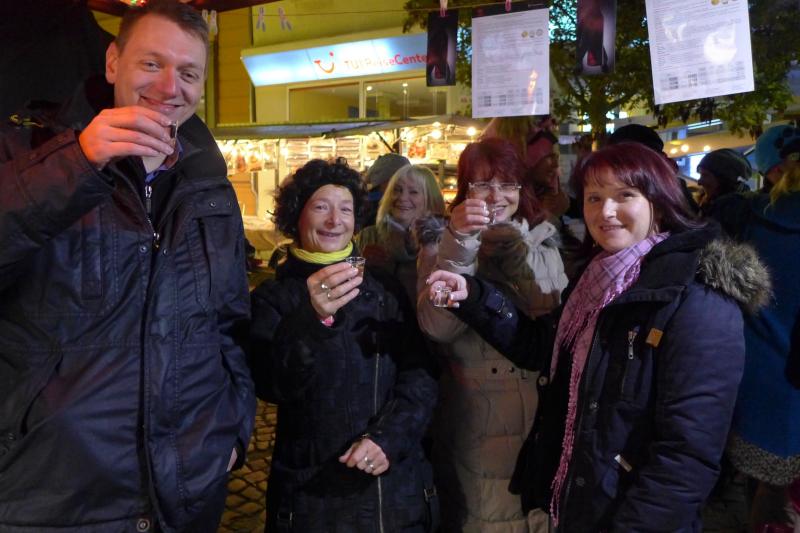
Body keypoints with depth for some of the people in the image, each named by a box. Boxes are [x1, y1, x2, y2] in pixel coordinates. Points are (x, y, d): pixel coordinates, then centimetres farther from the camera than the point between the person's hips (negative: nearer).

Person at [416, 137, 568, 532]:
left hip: (541, 417, 2)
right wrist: (459, 244, -28)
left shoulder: (542, 242, 3)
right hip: (475, 427, -2)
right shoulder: (442, 247, -3)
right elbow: (438, 329, -19)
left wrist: (515, 247, -21)